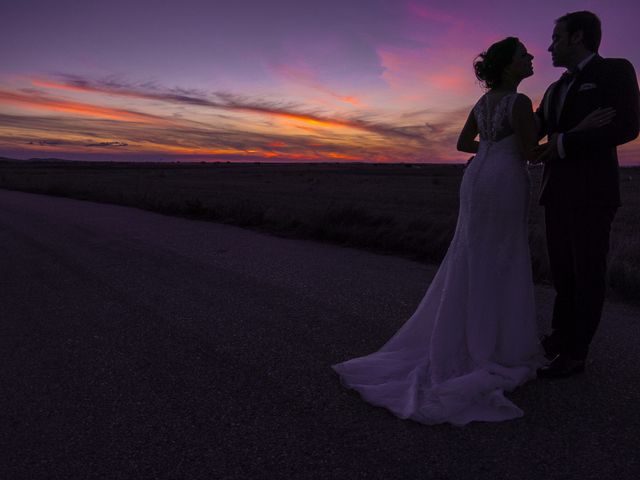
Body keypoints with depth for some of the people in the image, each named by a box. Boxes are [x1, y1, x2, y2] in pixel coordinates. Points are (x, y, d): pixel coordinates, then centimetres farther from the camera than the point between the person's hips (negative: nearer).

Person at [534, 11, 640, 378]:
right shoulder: (555, 90, 20)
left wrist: (565, 143, -15)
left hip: (592, 192, -7)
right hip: (557, 193, 7)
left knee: (587, 273, 0)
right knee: (563, 271, 12)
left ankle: (575, 355, 8)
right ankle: (561, 337, 26)